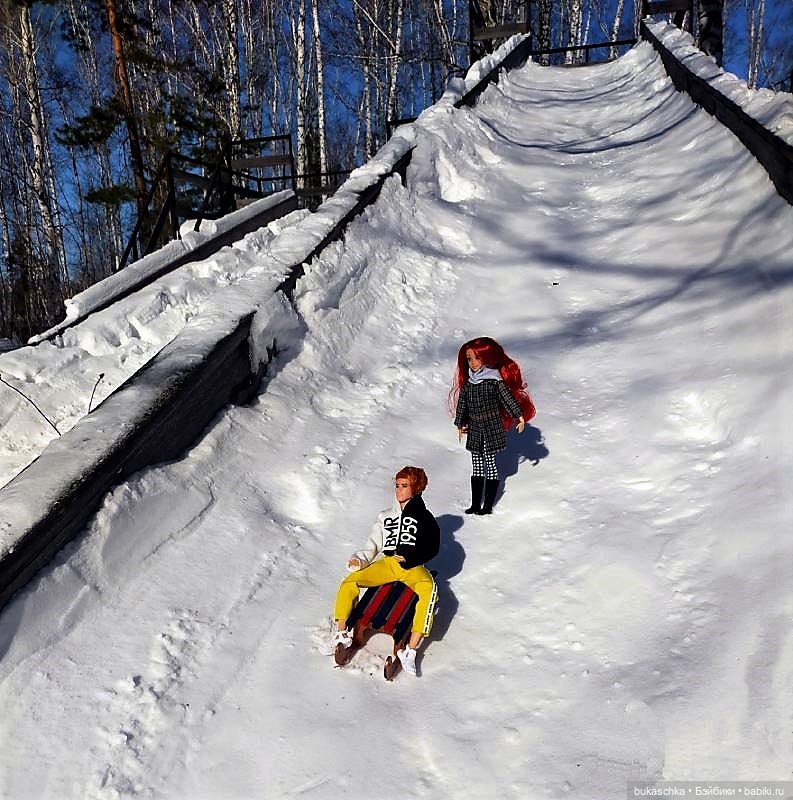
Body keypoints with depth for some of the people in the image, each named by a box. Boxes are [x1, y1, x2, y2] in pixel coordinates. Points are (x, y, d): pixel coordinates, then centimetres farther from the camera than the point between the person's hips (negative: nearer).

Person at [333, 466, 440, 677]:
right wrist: (359, 559, -3)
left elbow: (432, 548, 4)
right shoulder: (385, 516, 25)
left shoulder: (424, 517, 14)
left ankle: (410, 650, -38)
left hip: (413, 567, -3)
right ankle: (342, 634, -15)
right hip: (385, 563, 3)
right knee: (349, 582, -24)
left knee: (429, 589, -38)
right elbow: (372, 546, 19)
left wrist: (409, 559, -12)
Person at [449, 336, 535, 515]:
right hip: (475, 429, 5)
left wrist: (519, 416, -15)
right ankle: (475, 504, 15)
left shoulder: (495, 380, -9)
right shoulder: (467, 383, 5)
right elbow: (461, 404, 13)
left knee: (490, 463, 0)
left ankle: (488, 505, 7)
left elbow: (508, 398, -9)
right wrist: (460, 425, 18)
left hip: (492, 427, -5)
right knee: (477, 464, 9)